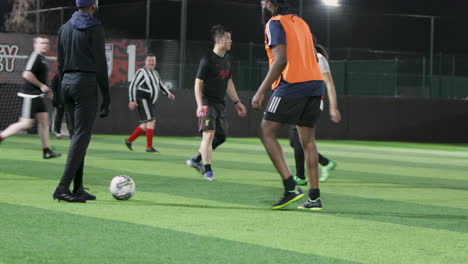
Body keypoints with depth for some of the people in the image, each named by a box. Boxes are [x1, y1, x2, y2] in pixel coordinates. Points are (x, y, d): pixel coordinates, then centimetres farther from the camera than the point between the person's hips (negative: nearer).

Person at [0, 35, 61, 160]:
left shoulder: (42, 58, 17)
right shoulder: (35, 57, -14)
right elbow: (27, 74, -25)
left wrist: (45, 89, 18)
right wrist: (41, 86, -18)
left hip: (38, 96, 10)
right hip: (30, 95, -10)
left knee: (44, 121, 6)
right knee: (26, 124, -10)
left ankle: (46, 150, 7)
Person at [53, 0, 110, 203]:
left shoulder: (64, 28, 13)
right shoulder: (94, 28, -8)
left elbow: (61, 63, 14)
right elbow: (100, 64, -10)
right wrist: (106, 98, -6)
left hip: (67, 82, 7)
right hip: (86, 83, -7)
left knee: (76, 136, 11)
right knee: (81, 137, -9)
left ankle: (78, 188, 10)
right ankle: (63, 188, -18)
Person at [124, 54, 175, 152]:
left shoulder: (155, 73, 17)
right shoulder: (141, 72, -8)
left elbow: (161, 85, 26)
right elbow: (132, 86, -11)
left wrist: (168, 94, 8)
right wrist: (132, 100, -19)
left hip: (150, 102, 9)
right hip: (143, 100, -9)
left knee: (146, 125, 10)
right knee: (151, 121, -15)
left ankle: (129, 140, 20)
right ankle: (149, 147, -13)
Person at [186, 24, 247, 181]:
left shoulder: (227, 59, 11)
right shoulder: (207, 60, -13)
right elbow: (198, 83, -14)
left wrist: (236, 102, 18)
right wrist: (200, 105, -24)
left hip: (220, 103, 8)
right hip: (208, 102, -8)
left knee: (220, 136, 10)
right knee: (209, 134, -15)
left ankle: (196, 160, 23)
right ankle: (207, 171, -10)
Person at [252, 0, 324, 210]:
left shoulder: (275, 23, -3)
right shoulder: (300, 22, 22)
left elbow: (280, 60, -15)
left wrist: (261, 92, -15)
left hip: (292, 85, -8)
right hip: (315, 83, 8)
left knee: (267, 132, 1)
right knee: (307, 140, 10)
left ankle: (291, 187, -11)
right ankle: (314, 198, 5)